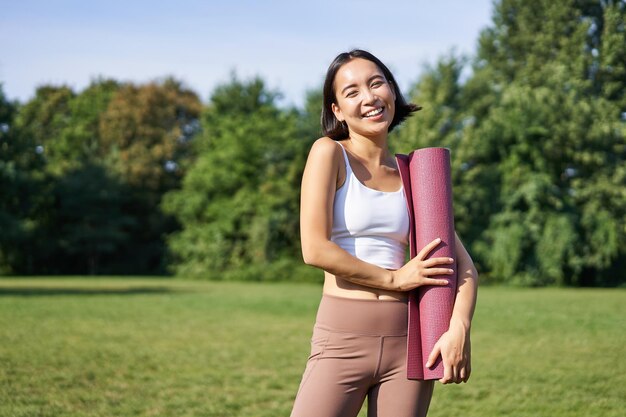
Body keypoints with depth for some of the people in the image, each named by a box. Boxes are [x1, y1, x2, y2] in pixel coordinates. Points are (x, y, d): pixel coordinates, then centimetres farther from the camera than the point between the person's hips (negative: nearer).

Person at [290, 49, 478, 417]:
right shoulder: (329, 153, -1)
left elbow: (464, 265, 7)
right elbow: (315, 249, -13)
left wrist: (459, 330, -10)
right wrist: (395, 279, -5)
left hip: (408, 340, 4)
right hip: (343, 339, -4)